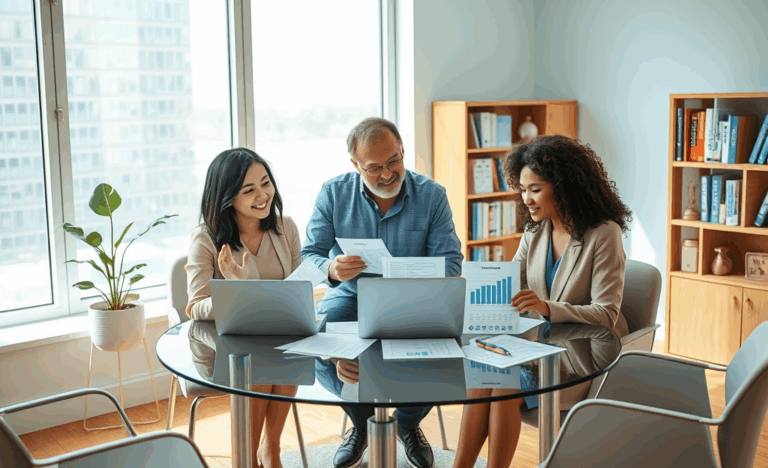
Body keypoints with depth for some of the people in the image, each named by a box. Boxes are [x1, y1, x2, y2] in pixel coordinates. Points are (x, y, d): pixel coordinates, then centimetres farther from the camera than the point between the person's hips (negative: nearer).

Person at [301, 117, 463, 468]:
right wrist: (331, 268, -30)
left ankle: (408, 423, 6)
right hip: (351, 296, 0)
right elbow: (310, 255, -4)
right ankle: (361, 420, 4)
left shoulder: (432, 196, -2)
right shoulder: (333, 194, -2)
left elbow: (449, 261, -6)